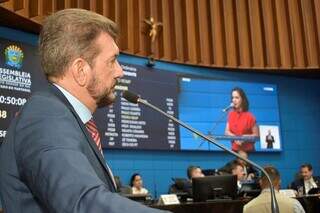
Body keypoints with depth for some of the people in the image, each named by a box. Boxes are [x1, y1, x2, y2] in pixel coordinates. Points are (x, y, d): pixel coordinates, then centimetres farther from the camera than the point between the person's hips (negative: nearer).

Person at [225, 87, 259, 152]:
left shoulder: (249, 116, -10)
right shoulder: (231, 114, 4)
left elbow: (256, 135, -6)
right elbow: (227, 131, 4)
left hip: (248, 151, -4)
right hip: (234, 150, 4)